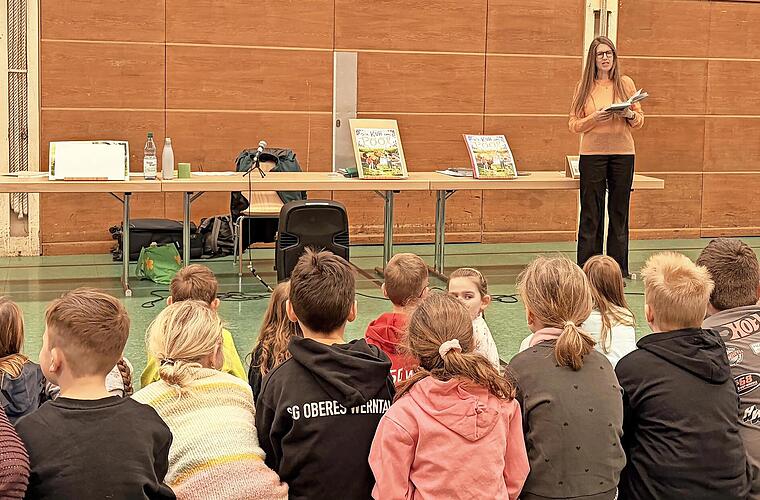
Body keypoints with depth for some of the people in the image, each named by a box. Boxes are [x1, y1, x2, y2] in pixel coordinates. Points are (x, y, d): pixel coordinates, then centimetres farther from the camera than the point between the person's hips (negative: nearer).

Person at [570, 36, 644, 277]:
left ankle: (619, 270, 10)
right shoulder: (584, 87, 4)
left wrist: (630, 114, -12)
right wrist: (595, 118, -16)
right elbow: (574, 125, 1)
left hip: (623, 153, 1)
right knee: (591, 214, 0)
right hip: (592, 154, -1)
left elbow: (640, 121, 9)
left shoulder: (625, 83, 6)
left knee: (619, 213, 4)